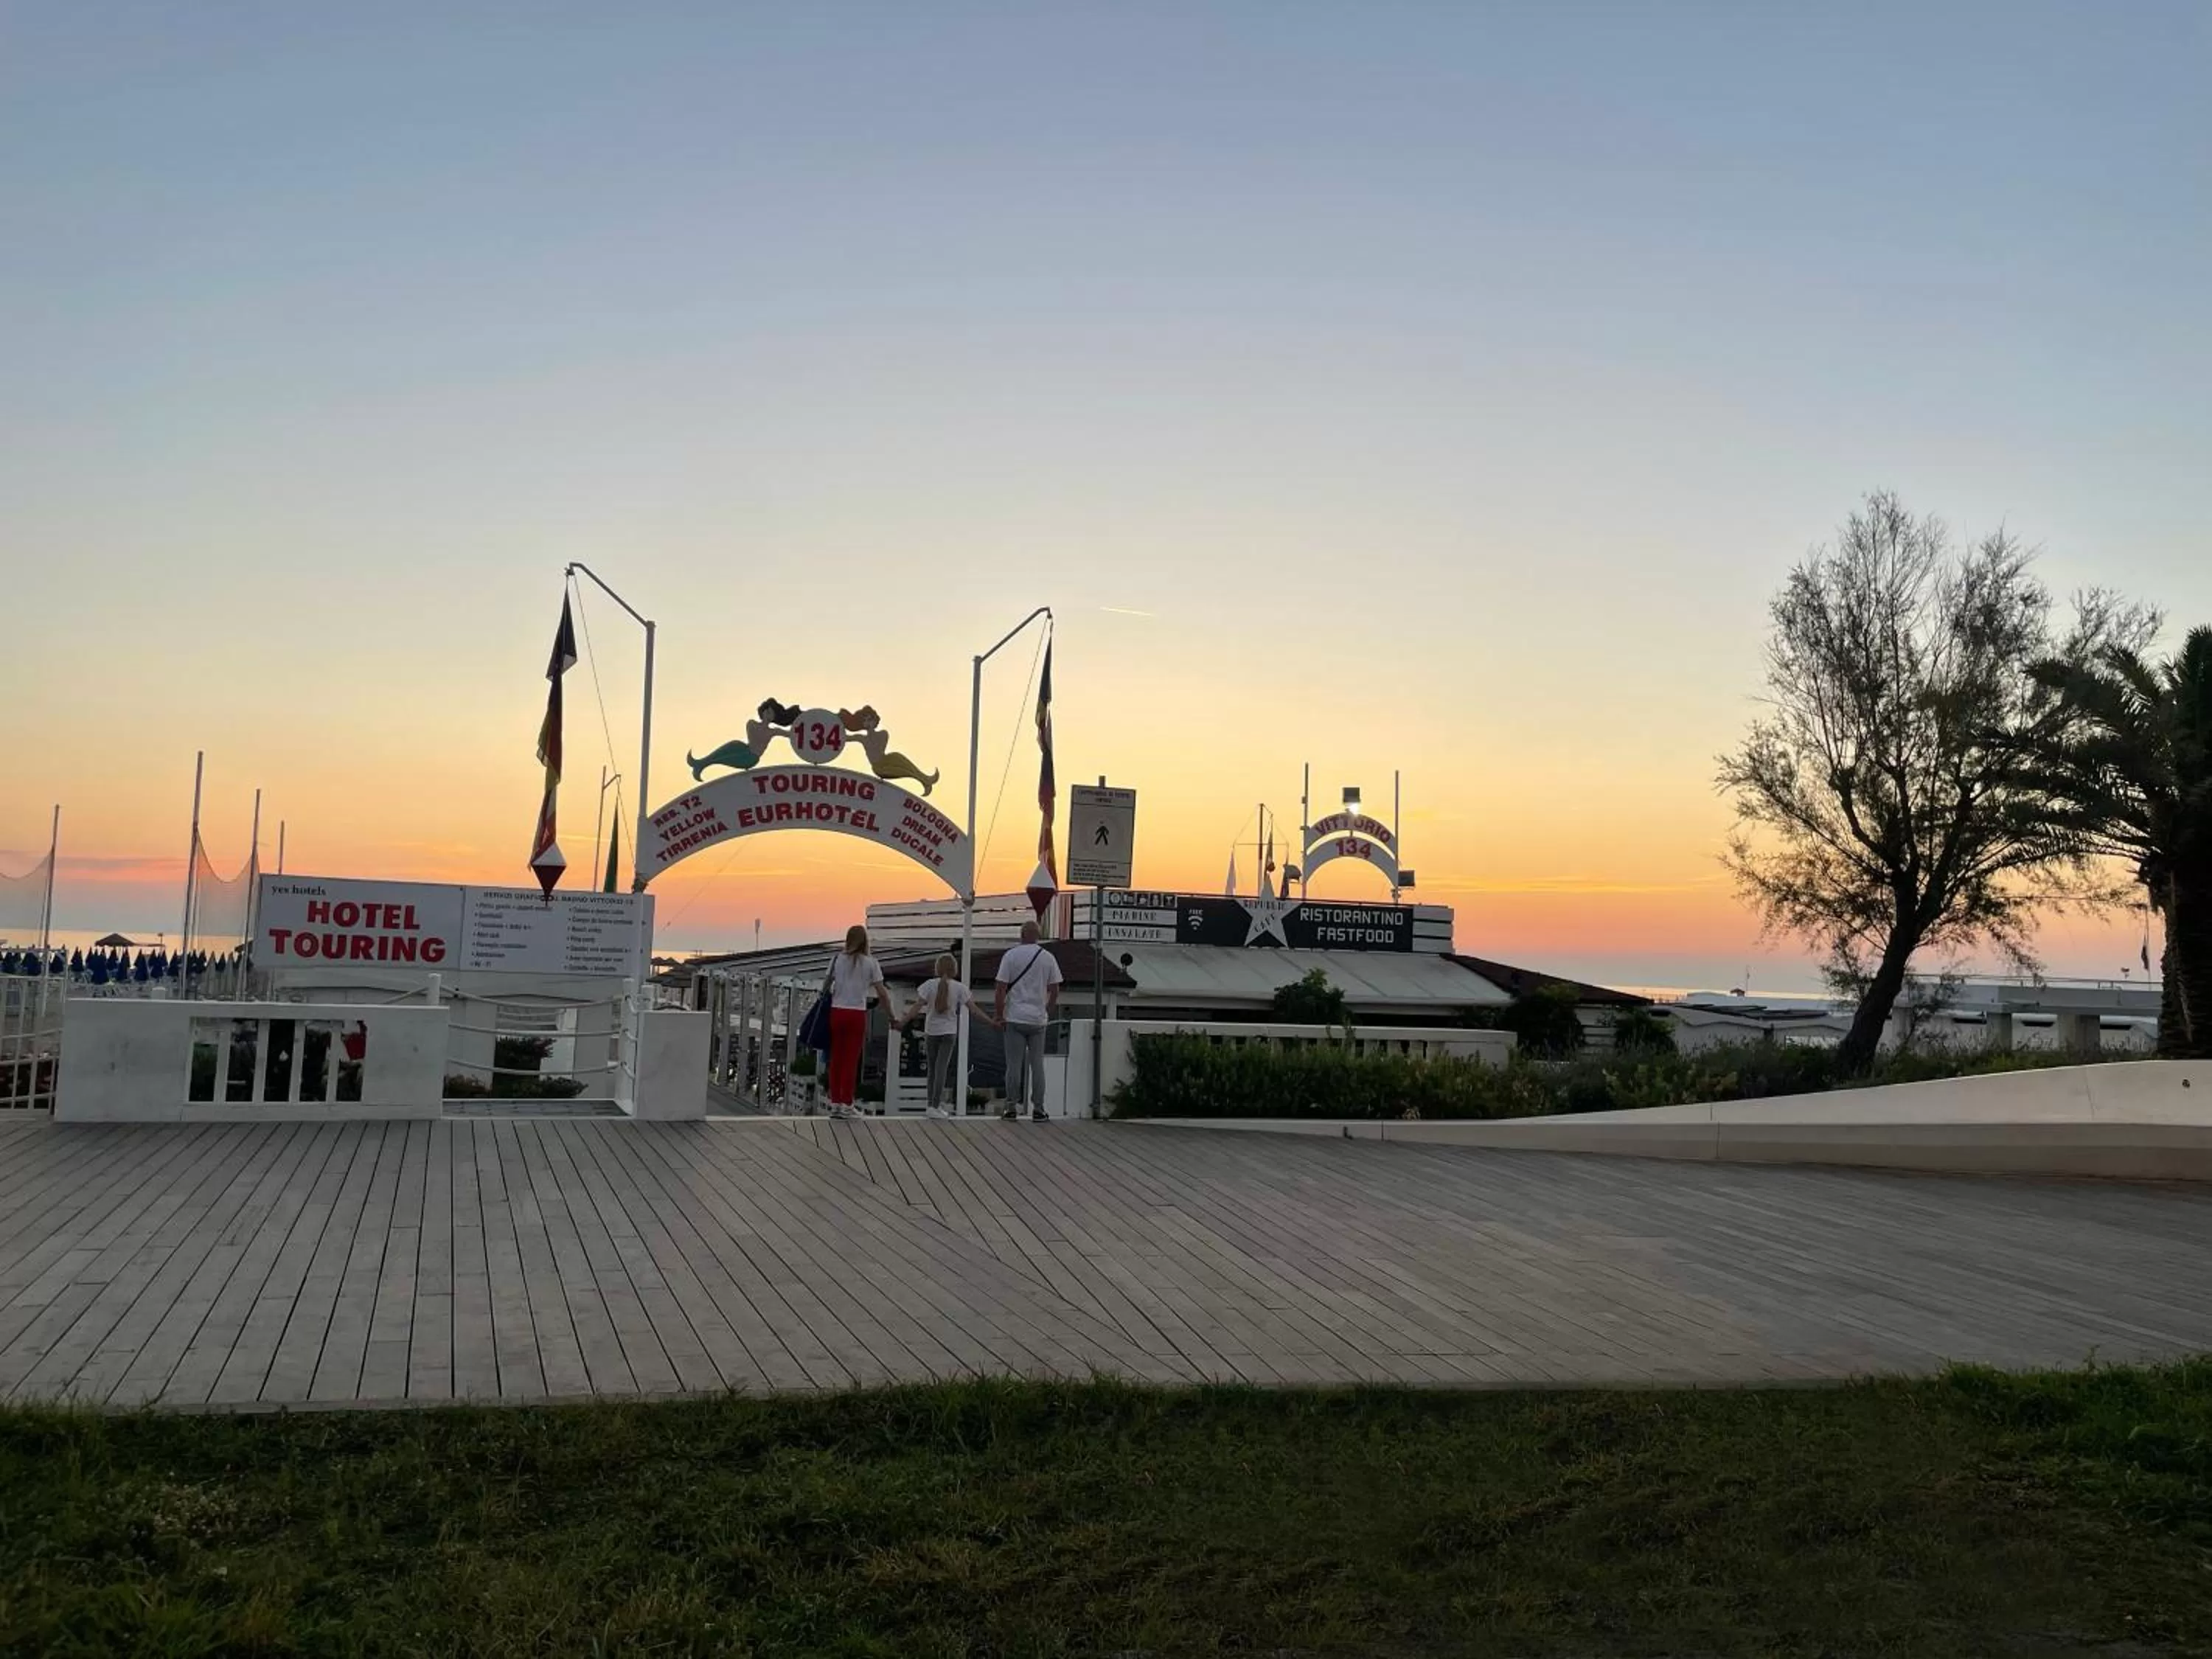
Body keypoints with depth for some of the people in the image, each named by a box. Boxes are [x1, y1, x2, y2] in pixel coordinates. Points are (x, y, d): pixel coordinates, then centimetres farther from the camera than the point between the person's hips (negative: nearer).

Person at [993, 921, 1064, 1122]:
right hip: (1038, 1020, 2)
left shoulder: (1011, 956, -3)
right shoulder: (1048, 957, 4)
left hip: (1015, 1018, -2)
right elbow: (1054, 990, 5)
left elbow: (1001, 988, -6)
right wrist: (1049, 1013, 18)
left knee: (1014, 1064, 2)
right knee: (1037, 1064, 7)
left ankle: (1012, 1109, 3)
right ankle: (1038, 1109, 7)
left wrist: (1000, 1016, 0)